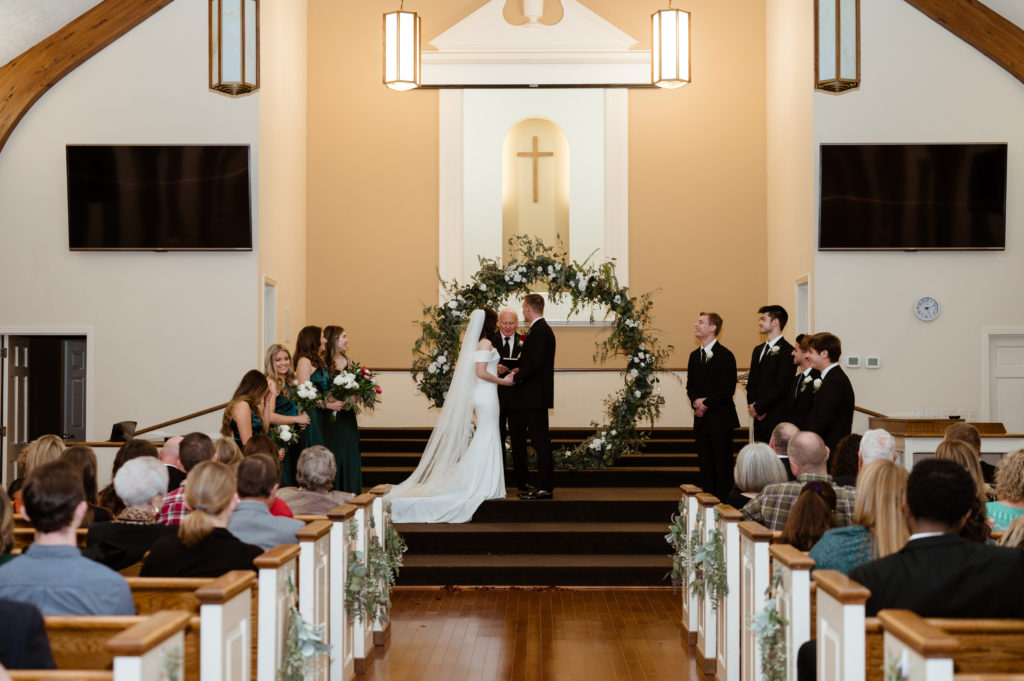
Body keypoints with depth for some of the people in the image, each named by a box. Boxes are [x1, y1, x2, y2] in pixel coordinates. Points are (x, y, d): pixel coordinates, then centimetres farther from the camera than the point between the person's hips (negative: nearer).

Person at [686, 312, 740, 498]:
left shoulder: (725, 355, -8)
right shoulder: (695, 355, 14)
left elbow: (727, 389, -13)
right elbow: (690, 385, 14)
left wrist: (706, 403, -14)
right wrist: (695, 401, -6)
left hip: (720, 419, -7)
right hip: (701, 419, 7)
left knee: (723, 465, -4)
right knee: (705, 464, 10)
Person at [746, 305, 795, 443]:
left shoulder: (787, 351, -10)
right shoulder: (758, 350, 18)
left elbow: (781, 386, -15)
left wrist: (758, 407, -11)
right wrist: (752, 404, 0)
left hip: (777, 418, -8)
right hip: (759, 418, 8)